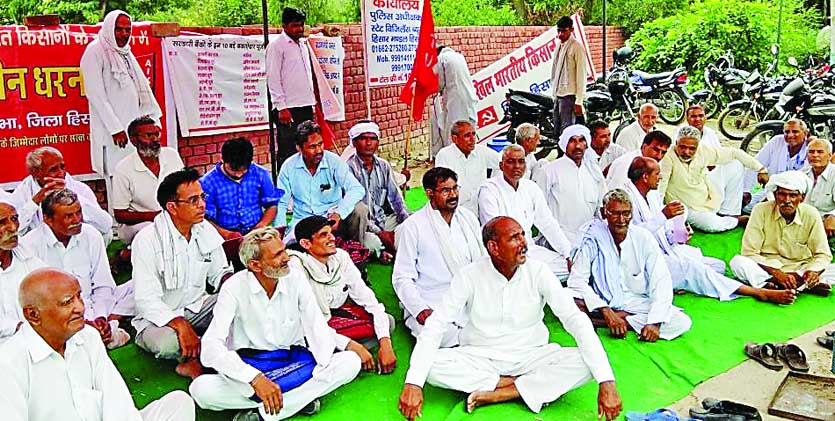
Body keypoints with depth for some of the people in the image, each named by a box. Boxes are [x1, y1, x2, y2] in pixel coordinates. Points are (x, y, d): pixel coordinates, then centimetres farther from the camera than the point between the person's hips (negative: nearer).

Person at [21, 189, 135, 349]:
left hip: (91, 307, 4)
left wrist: (100, 317, -16)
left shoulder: (91, 236, 1)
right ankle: (108, 332, -22)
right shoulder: (30, 245, -10)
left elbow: (103, 286, 4)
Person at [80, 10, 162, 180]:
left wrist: (151, 117, 10)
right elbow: (95, 95, -11)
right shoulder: (95, 52, -5)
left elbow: (141, 88, 19)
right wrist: (115, 128, -15)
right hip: (113, 133, -7)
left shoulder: (125, 52, 17)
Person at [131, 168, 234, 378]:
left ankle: (195, 361, -22)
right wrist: (181, 325, -36)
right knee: (167, 343, -38)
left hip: (196, 308, 5)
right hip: (158, 318, -5)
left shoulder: (206, 231, 0)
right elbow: (146, 300, -22)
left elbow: (219, 273, 11)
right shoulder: (147, 240, -18)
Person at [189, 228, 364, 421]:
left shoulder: (296, 278, -3)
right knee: (201, 388, -31)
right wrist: (256, 378, -37)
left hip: (294, 362, 2)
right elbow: (211, 347, -23)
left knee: (351, 362, -23)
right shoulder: (234, 288, -13)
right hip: (248, 365, -2)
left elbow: (317, 328, -3)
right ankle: (301, 397, -24)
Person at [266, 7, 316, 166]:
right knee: (288, 153, -6)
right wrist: (281, 108, -16)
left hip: (306, 107, 7)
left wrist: (312, 103, 16)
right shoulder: (276, 45, -5)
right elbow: (273, 79, -10)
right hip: (288, 109, -7)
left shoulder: (303, 44, 18)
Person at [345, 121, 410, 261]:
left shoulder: (384, 166, 10)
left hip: (384, 219, 6)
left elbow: (396, 199, 8)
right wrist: (380, 233, -22)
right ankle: (381, 252, -2)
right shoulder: (349, 168, -9)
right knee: (373, 243, -35)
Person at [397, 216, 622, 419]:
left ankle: (495, 394, -20)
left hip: (531, 356, 1)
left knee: (585, 363, -24)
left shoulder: (538, 272, -13)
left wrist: (607, 382, -28)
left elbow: (576, 320, -17)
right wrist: (413, 383, -30)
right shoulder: (470, 276, -14)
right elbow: (435, 325, -17)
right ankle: (530, 387, -14)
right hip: (480, 357, 0)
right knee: (432, 365, -28)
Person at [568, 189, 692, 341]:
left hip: (638, 303, 2)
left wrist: (655, 322, -21)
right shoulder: (592, 238, -10)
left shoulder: (644, 238, -6)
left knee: (683, 322, -20)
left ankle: (623, 320, -16)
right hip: (603, 302, -2)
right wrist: (606, 312, -25)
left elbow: (661, 283, -9)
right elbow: (577, 281, -14)